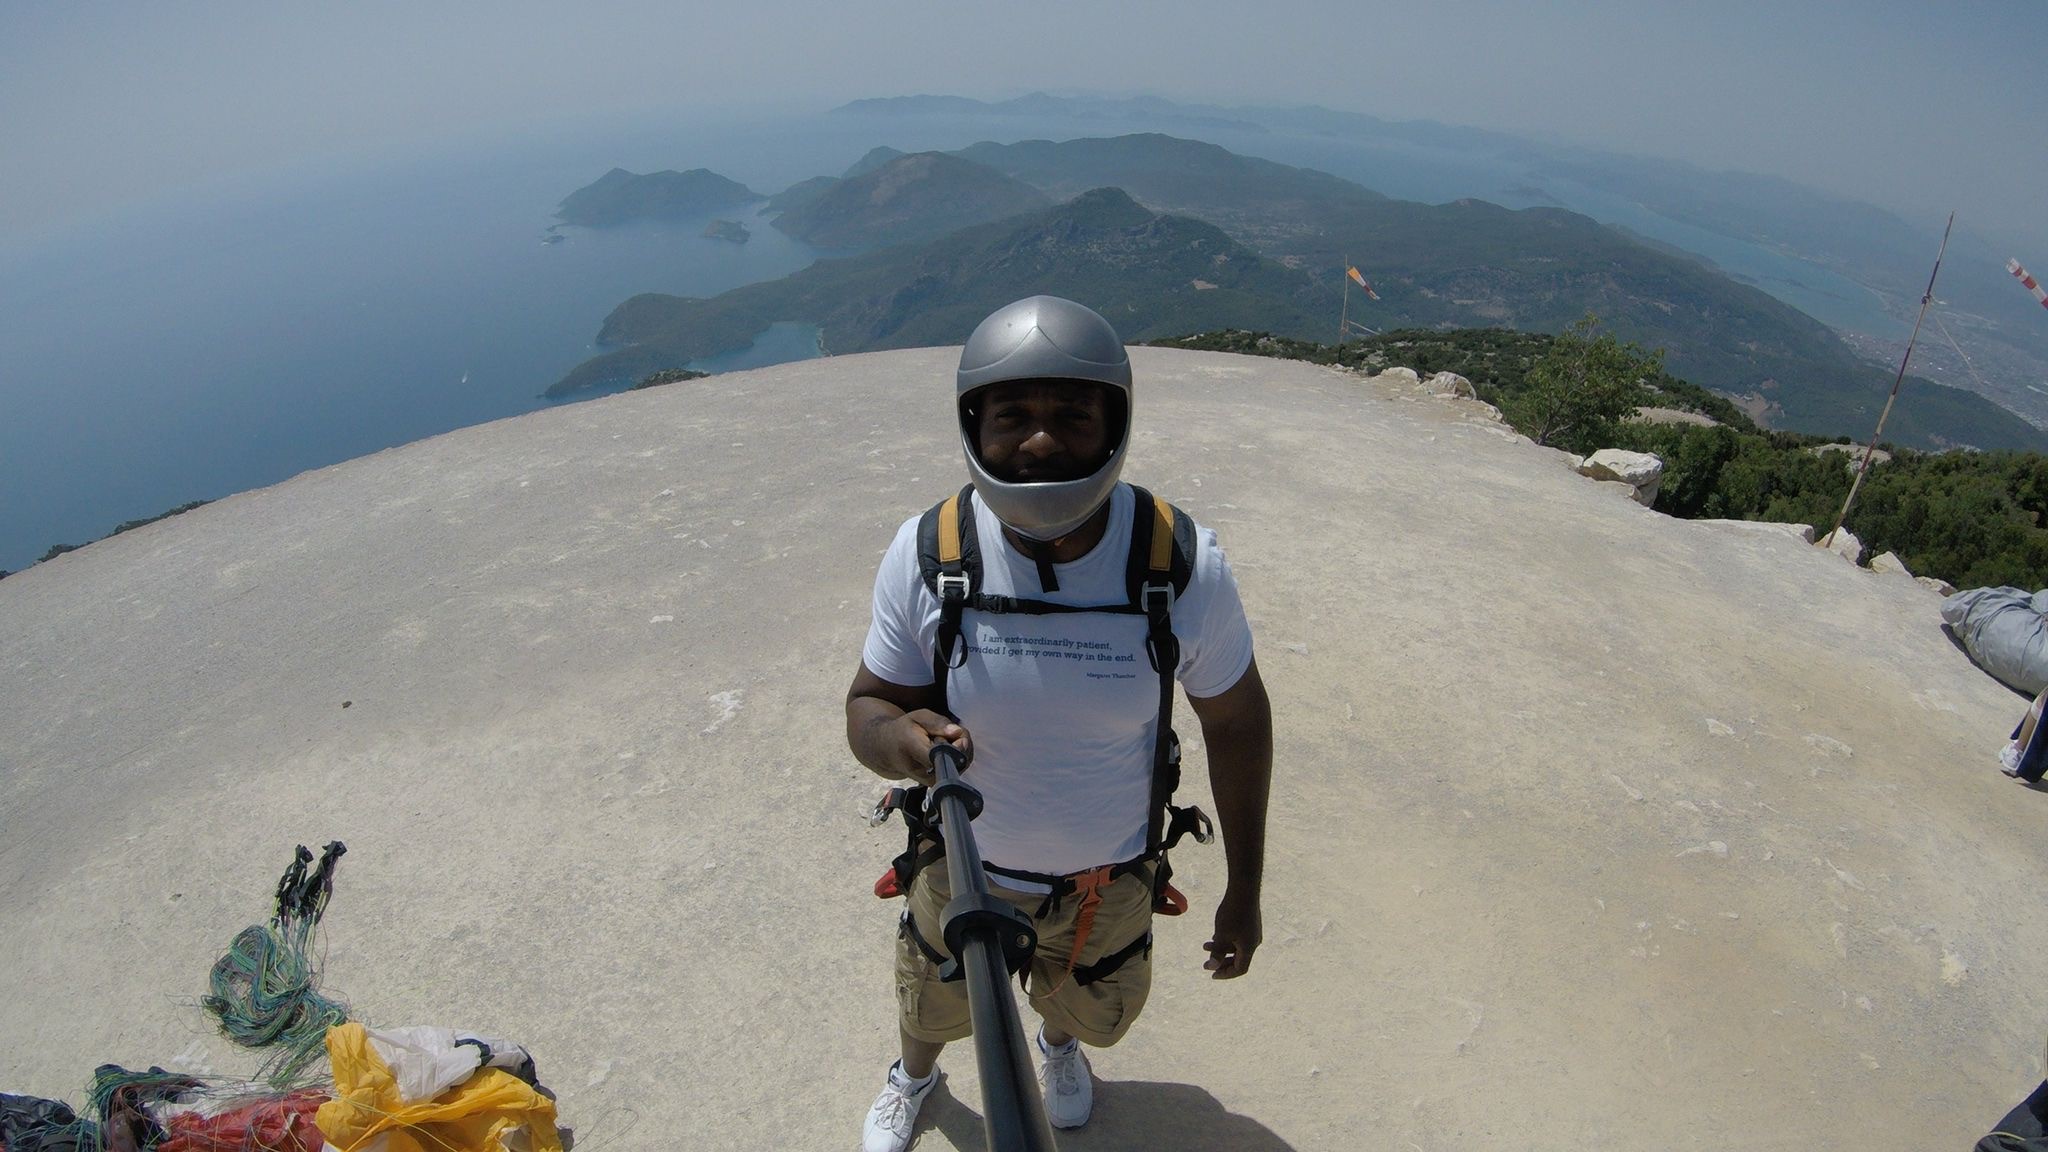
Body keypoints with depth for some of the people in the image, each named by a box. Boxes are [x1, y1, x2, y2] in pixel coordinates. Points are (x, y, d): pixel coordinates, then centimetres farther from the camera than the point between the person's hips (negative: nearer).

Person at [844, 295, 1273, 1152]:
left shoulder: (1183, 564, -26)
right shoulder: (925, 555, -25)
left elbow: (1236, 723, -12)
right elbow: (868, 705, -14)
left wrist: (1244, 889, -4)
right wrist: (899, 739, -39)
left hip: (1110, 882, 0)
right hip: (963, 870, 0)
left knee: (1087, 1012, 32)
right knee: (932, 1008, 30)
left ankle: (1057, 1044, 72)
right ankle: (913, 1076, 69)